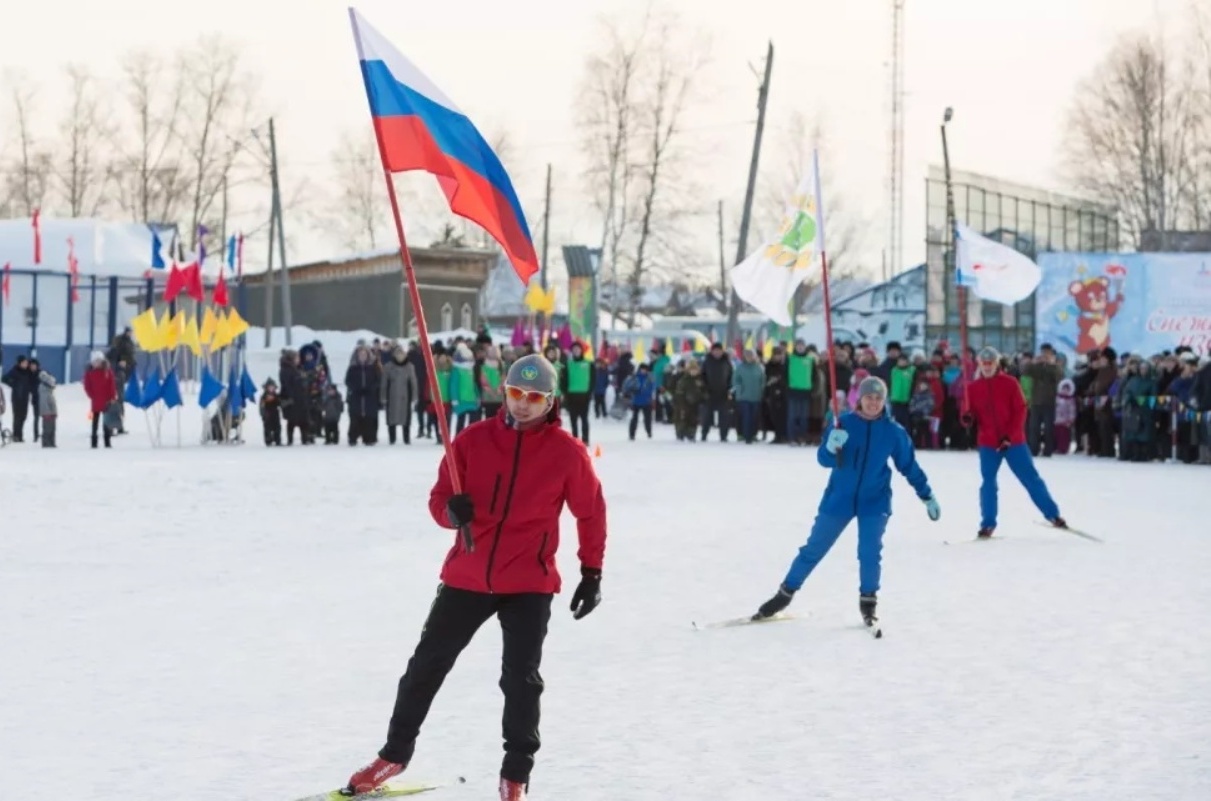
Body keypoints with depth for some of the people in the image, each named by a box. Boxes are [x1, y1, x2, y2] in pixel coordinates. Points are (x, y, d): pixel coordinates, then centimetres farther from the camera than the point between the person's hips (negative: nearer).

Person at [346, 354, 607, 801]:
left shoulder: (567, 452, -6)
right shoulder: (474, 440, -2)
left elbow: (591, 513, 5)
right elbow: (439, 497, 2)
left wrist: (592, 572, 4)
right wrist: (451, 511, -21)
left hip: (529, 583, -2)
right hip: (467, 575, 2)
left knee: (520, 677, -4)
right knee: (427, 664, 9)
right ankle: (396, 752, 26)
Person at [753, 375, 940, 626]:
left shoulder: (893, 431, -4)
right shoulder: (844, 423, -8)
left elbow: (909, 466, 7)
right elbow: (824, 459, -12)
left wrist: (928, 496, 9)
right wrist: (831, 447, -35)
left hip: (874, 502, 0)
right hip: (839, 499, 0)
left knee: (869, 553, -12)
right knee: (814, 549, 6)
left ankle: (868, 603, 7)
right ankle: (785, 594, 20)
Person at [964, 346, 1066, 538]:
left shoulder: (1010, 383, -3)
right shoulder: (973, 388, 4)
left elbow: (1020, 411, -6)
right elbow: (972, 414, 6)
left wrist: (1010, 436, -14)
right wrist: (968, 418, -19)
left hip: (1014, 441, -2)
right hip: (988, 443, 2)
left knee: (1031, 479, 2)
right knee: (988, 483, 2)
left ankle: (1053, 515, 10)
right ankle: (987, 524, 9)